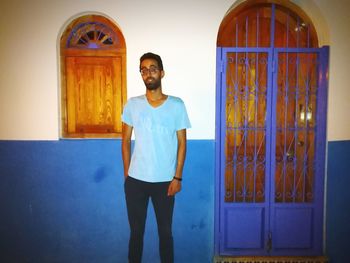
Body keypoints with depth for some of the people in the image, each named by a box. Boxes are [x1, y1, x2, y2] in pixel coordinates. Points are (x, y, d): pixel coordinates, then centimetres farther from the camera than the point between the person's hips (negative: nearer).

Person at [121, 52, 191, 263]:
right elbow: (126, 141, 5)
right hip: (136, 180, 1)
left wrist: (177, 177, -6)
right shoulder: (132, 105, 0)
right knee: (136, 231, 15)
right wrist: (127, 174, 2)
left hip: (165, 181, -1)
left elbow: (182, 143, -2)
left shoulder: (176, 105, -4)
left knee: (165, 231, 13)